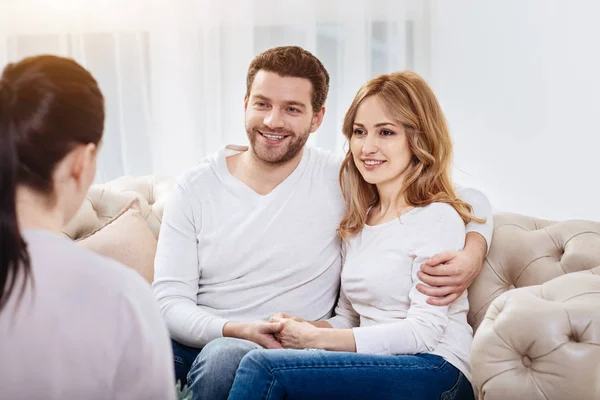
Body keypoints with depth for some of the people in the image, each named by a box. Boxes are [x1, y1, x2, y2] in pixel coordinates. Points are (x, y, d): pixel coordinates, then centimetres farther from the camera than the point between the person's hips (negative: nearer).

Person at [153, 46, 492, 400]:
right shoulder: (195, 187, 3)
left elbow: (469, 201, 5)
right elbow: (170, 301, -2)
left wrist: (471, 257, -18)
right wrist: (237, 330, -22)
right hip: (193, 341, 1)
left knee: (226, 357, -36)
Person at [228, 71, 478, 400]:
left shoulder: (438, 218, -6)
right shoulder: (359, 221, 18)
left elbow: (423, 331, -13)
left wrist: (316, 339, -13)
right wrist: (304, 327, -4)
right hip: (373, 367, 6)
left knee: (264, 367, -26)